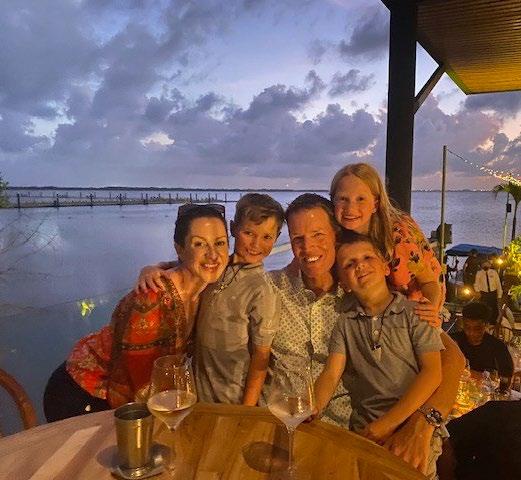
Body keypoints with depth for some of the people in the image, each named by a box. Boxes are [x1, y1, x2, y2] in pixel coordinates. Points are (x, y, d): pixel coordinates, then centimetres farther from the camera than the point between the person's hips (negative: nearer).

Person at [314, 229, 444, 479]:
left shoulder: (415, 311, -1)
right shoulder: (345, 322, 6)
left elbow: (432, 373, -7)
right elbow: (331, 374, 0)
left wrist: (387, 423, -13)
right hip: (363, 432, 2)